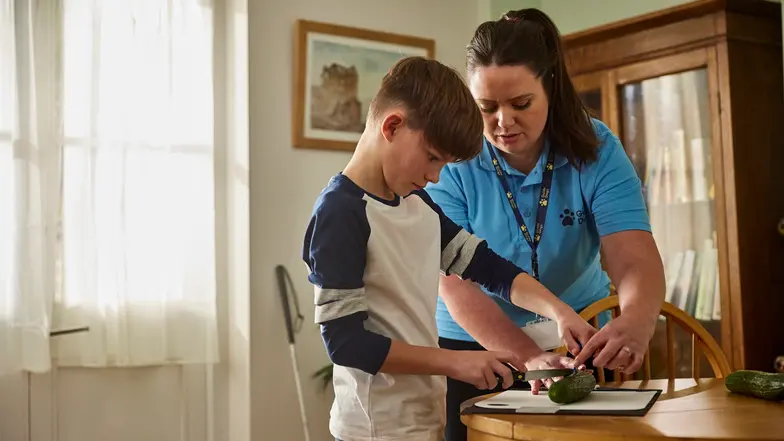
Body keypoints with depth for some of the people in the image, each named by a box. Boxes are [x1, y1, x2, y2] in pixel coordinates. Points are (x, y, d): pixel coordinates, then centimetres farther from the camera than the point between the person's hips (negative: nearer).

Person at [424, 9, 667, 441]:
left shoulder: (595, 149, -15)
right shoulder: (451, 159, -19)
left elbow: (635, 260, -25)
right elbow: (457, 282, -25)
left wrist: (636, 322, -48)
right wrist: (529, 357, -40)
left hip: (580, 344, 2)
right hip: (474, 346, -1)